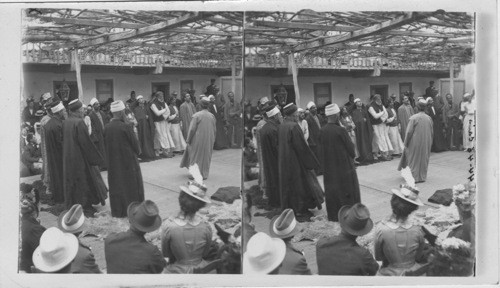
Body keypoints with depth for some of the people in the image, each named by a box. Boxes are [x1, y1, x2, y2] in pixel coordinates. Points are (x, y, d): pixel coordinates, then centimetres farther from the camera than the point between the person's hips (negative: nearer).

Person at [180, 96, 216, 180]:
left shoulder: (196, 115, -15)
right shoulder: (212, 116, -1)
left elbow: (192, 129, -14)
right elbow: (214, 130, 6)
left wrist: (188, 140, -3)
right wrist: (212, 140, 17)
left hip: (198, 140, -4)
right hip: (208, 141, 4)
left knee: (195, 157, 9)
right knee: (206, 157, 14)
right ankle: (204, 174, 19)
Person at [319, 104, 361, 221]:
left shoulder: (322, 131, -7)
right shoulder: (340, 130, -21)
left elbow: (321, 150, 4)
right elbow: (351, 148, -10)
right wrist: (351, 158, 10)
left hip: (328, 167, 5)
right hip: (344, 166, -5)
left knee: (332, 191, 16)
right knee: (347, 190, 9)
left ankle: (333, 215, 24)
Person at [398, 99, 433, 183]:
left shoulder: (413, 118, -16)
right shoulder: (429, 118, -2)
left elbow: (409, 132, -13)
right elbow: (431, 132, 5)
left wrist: (406, 143, -4)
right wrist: (429, 143, 16)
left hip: (415, 143, -4)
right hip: (426, 143, 4)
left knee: (414, 160, 6)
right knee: (424, 159, 15)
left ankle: (414, 177, 6)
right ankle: (422, 176, 22)